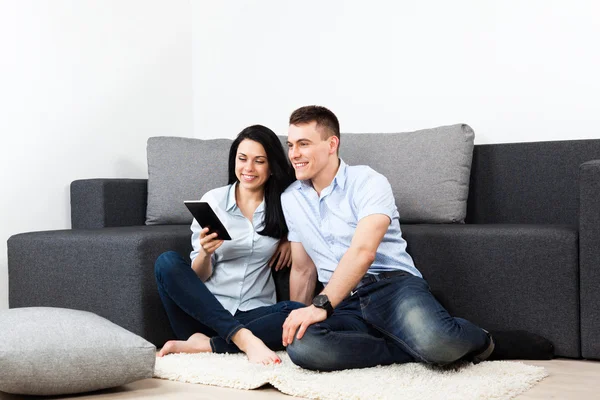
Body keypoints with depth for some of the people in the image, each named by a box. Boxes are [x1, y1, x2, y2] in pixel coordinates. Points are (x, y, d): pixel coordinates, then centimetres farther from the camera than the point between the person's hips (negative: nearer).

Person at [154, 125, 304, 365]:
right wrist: (205, 253, -20)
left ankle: (205, 345, -27)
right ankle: (244, 339, -34)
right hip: (206, 311, 0)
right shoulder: (213, 200, 2)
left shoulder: (283, 205, 4)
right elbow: (198, 276, 3)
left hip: (255, 313, 0)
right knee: (167, 262, -26)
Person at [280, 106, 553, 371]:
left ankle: (480, 342, 1)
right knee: (301, 346, -32)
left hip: (392, 284, -4)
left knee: (434, 340, -39)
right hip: (344, 303, 4)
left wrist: (321, 305, -29)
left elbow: (363, 252, -20)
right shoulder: (290, 199, 15)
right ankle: (421, 349, -19)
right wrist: (293, 323, 17)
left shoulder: (367, 182, -4)